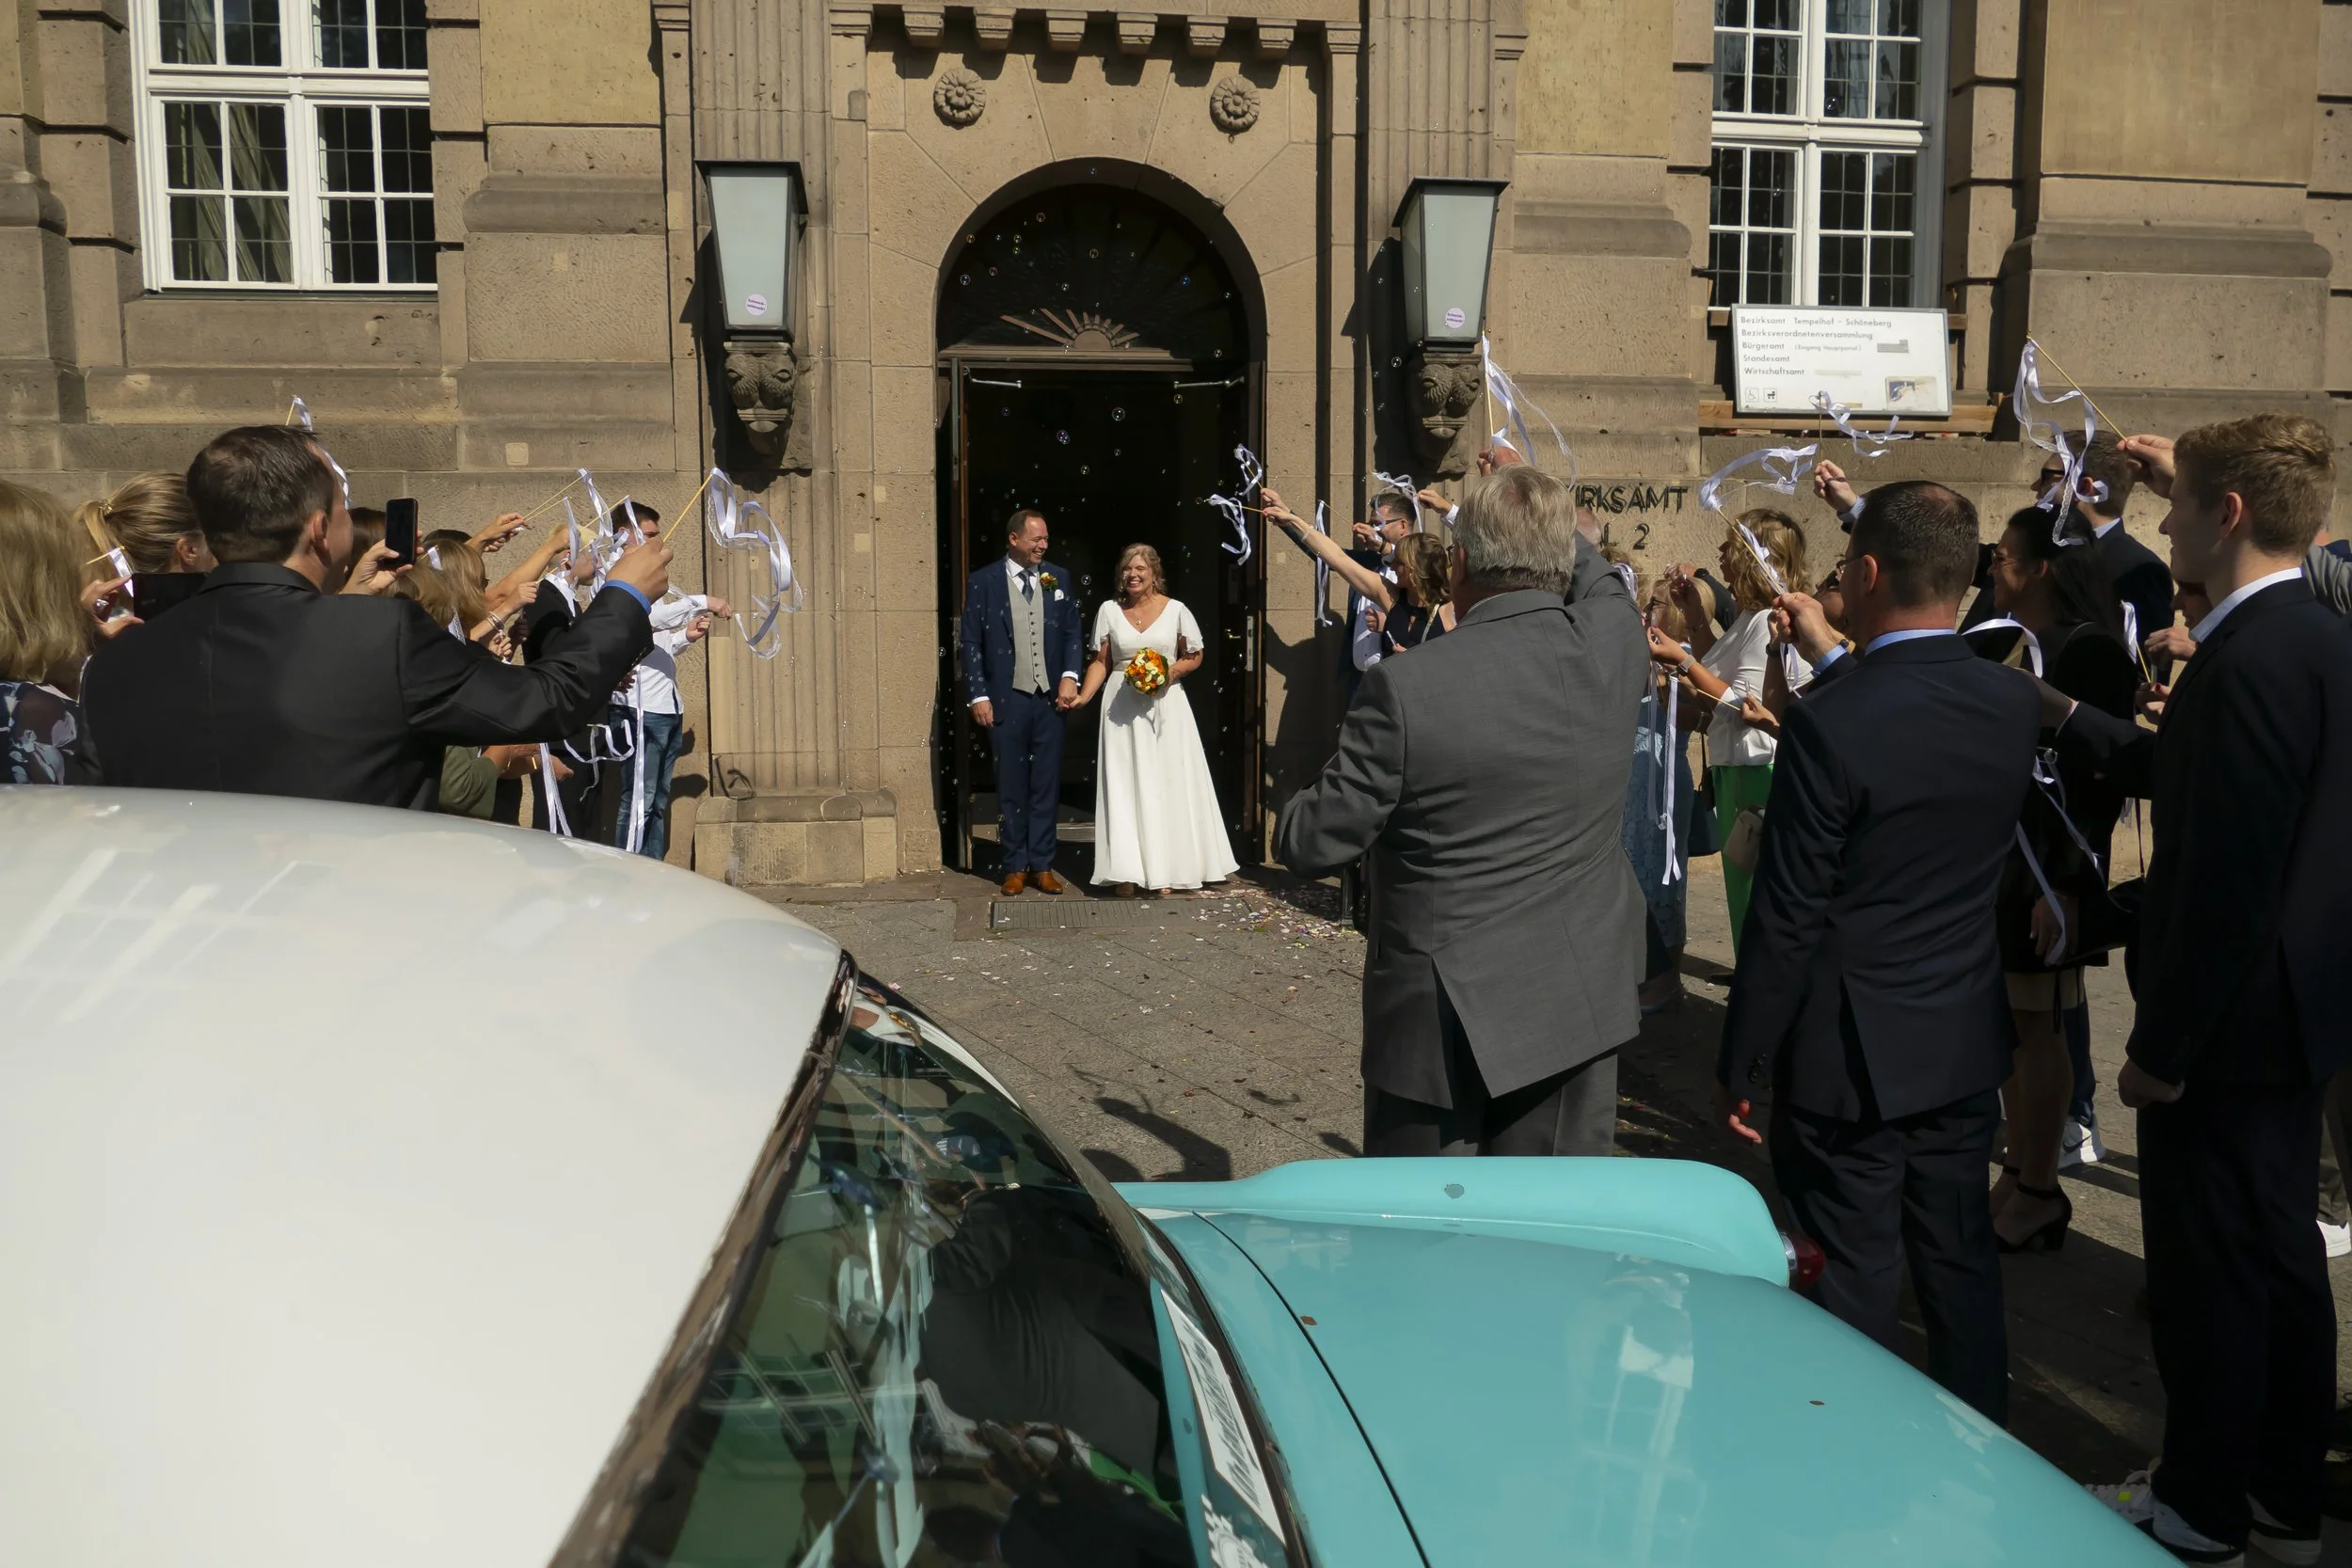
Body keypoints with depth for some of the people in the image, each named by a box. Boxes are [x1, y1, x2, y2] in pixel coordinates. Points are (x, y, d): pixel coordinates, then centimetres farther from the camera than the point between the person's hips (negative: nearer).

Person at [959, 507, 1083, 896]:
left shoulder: (1058, 578, 8)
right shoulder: (983, 582, 0)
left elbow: (1073, 632, 11)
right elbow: (971, 642, 0)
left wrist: (1070, 676, -4)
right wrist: (979, 696, -6)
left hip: (1051, 698, 2)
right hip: (1006, 700, -2)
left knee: (1046, 785, 6)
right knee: (1011, 787, 5)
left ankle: (1042, 865, 15)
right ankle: (1016, 867, 14)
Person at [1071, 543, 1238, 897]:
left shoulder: (1175, 610, 1)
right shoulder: (1109, 610, 4)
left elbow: (1194, 657, 6)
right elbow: (1100, 661, 5)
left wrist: (1170, 672, -12)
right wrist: (1083, 696, -9)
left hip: (1166, 705, 0)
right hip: (1122, 706, 1)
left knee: (1167, 783, 2)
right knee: (1125, 785, 0)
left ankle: (1164, 869, 9)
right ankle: (1128, 871, 1)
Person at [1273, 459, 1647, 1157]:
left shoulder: (1407, 686, -19)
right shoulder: (1616, 643, -6)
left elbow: (1312, 844, -11)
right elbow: (1600, 583, 21)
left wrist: (1297, 811, 12)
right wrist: (1548, 516, 37)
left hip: (1444, 1022, -4)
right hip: (1578, 1009, 4)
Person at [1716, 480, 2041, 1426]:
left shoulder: (1829, 720, -22)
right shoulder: (2015, 706, -3)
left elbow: (1786, 921, -19)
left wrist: (1740, 1068, -9)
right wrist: (1833, 658, 22)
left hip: (1849, 1056, -6)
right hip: (1966, 1048, 6)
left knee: (1855, 1288, 7)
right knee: (1962, 1268, 19)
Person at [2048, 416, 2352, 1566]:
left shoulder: (2252, 659, -24)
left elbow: (2226, 877, -26)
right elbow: (2185, 780, 15)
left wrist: (2162, 1045, -19)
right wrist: (2071, 722, 18)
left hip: (2229, 1024, -10)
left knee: (2208, 1271, 6)